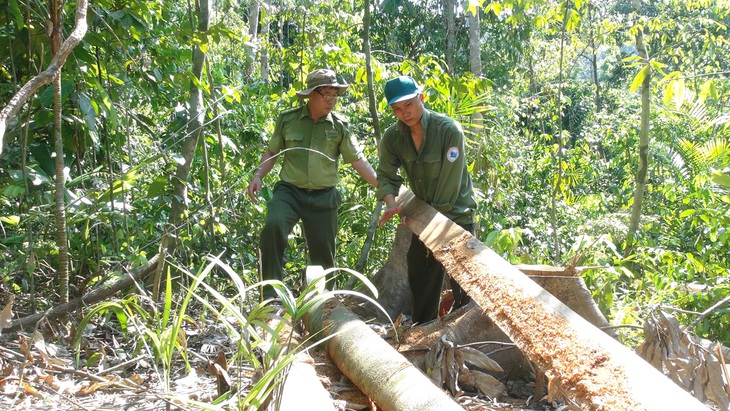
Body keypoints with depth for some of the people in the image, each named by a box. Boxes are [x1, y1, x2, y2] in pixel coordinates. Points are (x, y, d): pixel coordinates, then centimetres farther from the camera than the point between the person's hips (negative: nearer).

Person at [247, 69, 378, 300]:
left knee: (323, 252, 6)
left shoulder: (339, 126, 3)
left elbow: (358, 160, 3)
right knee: (273, 226, -29)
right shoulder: (288, 119, 3)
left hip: (323, 197, 1)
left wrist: (381, 186, -6)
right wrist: (258, 176, -2)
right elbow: (272, 152, 13)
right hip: (289, 191, -1)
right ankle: (271, 293, -20)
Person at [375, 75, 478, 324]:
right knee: (420, 278, 13)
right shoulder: (393, 136, -5)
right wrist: (391, 203, -24)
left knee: (462, 283, -6)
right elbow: (386, 175, -3)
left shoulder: (449, 130, -22)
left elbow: (449, 182, -22)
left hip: (456, 214, -6)